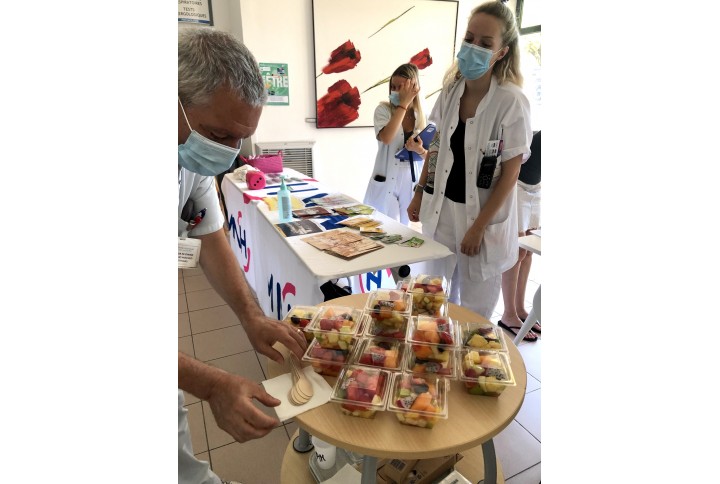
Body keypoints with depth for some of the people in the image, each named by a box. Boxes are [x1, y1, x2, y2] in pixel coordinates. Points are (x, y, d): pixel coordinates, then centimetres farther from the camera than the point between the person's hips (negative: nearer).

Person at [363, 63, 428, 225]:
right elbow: (386, 138, -24)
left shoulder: (423, 115, 3)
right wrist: (403, 104, -19)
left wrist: (420, 150, -17)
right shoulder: (383, 109, -4)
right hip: (385, 183, -2)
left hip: (412, 183, 3)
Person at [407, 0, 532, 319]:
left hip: (484, 214, -5)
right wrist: (419, 193, 8)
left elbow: (510, 173, -14)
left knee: (476, 309, 9)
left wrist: (479, 227, -16)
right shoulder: (450, 91, 1)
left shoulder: (511, 102, -15)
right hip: (442, 207, 5)